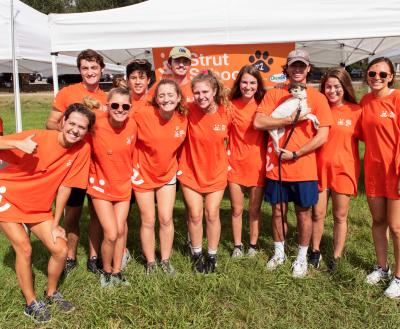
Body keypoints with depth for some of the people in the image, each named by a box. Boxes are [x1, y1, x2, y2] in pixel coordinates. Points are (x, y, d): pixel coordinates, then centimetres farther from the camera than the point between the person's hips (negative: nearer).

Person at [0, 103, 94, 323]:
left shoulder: (83, 149, -15)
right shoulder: (37, 138, -26)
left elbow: (65, 186, -7)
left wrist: (55, 224, -4)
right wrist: (18, 144, -47)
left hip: (38, 205, 4)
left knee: (61, 250, -2)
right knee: (24, 248, -13)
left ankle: (51, 294, 25)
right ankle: (31, 303, 9)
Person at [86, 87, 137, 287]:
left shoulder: (132, 125, -13)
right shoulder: (96, 125, -25)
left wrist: (129, 174, 10)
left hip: (123, 184, 3)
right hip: (101, 185, -3)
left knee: (121, 230, 8)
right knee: (111, 234, -6)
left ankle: (117, 271, 29)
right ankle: (106, 271, 23)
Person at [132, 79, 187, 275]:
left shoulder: (183, 119, -13)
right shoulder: (142, 115, -24)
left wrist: (175, 165, 4)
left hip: (168, 174, 2)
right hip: (143, 174, -2)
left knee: (166, 219, 6)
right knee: (148, 221, 7)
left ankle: (165, 261, 26)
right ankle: (150, 262, 26)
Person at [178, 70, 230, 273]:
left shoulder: (225, 112, -14)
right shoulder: (189, 111, -18)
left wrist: (224, 158, 0)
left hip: (216, 172, 1)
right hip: (191, 171, 0)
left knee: (212, 214, 8)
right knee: (194, 215, 8)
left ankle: (212, 256, 27)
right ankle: (197, 255, 29)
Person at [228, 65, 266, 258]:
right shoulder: (231, 105, -4)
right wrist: (225, 156, -9)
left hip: (257, 164, 0)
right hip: (235, 164, 0)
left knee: (255, 210, 12)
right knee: (236, 210, 10)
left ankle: (253, 245, 29)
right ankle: (237, 246, 27)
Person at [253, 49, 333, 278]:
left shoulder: (318, 98, -2)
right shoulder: (274, 94, 3)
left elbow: (322, 136, -8)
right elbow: (258, 122, -11)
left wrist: (295, 154, -13)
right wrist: (291, 119, -16)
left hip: (304, 167, -1)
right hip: (276, 166, 2)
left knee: (303, 213, 10)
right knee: (278, 211, 14)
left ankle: (302, 257, 28)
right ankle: (279, 253, 33)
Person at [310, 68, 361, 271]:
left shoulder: (355, 111, -4)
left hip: (344, 169, -1)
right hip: (320, 168, 1)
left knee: (340, 216, 9)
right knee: (318, 214, 10)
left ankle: (336, 257, 25)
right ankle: (315, 252, 30)